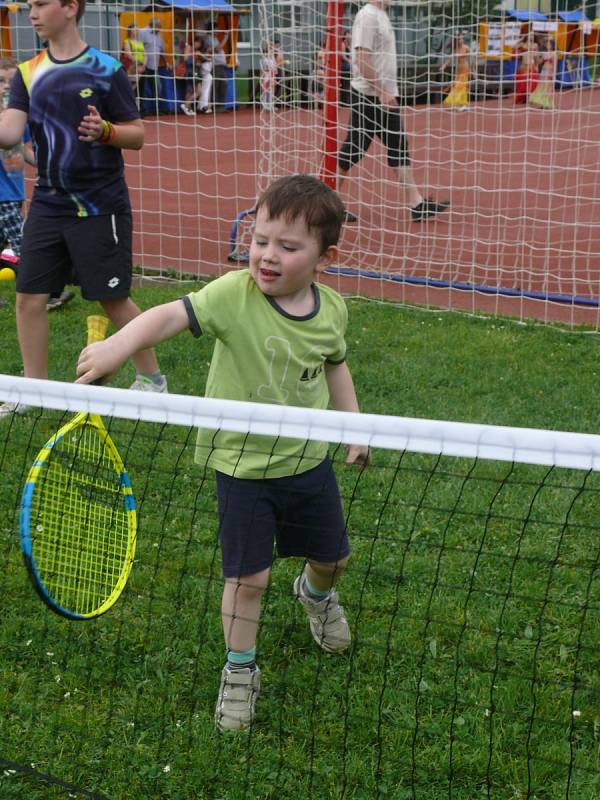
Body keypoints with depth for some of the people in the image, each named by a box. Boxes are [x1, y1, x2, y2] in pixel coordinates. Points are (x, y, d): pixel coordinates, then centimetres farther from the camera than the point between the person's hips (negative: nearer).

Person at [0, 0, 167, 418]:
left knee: (114, 298, 1)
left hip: (100, 206, -5)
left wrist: (105, 130, -24)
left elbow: (138, 135, -5)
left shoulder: (106, 69, -7)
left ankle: (151, 377, 20)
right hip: (48, 203, 5)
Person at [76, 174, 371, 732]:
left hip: (308, 460, 4)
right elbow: (173, 314, -38)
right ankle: (240, 672, 23)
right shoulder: (234, 294, -22)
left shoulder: (331, 309, -7)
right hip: (243, 465, -4)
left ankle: (316, 593, 57)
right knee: (248, 576, -2)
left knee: (331, 555, 20)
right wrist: (119, 344, -55)